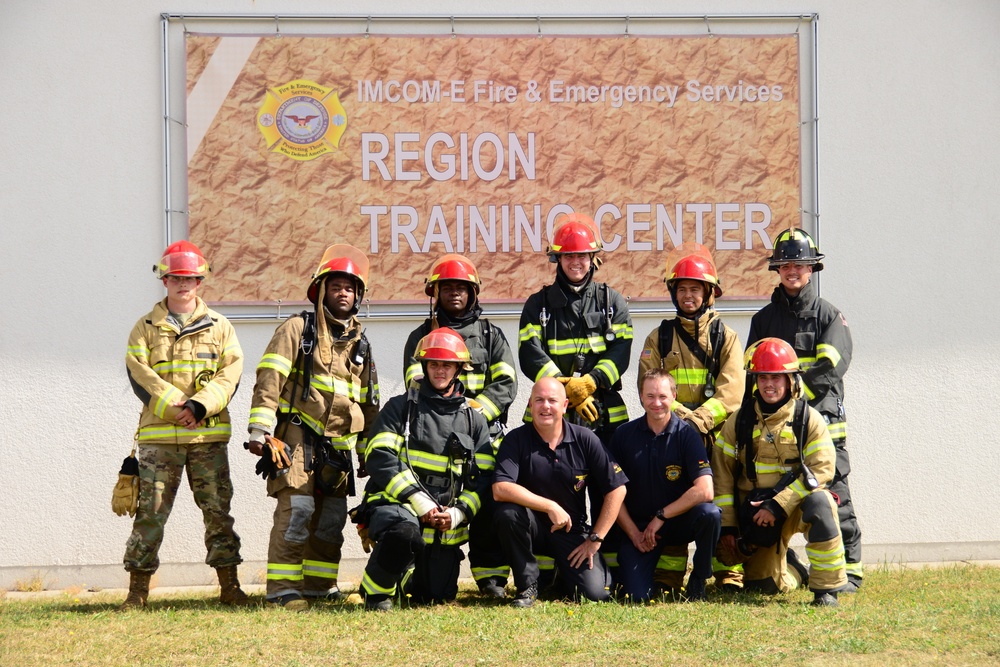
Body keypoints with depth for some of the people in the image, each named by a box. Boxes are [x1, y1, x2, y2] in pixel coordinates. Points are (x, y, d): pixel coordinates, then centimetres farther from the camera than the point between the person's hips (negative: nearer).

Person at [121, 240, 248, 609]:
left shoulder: (220, 326, 12)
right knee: (150, 511, -3)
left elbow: (230, 373, 1)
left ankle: (229, 585, 7)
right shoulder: (146, 328, 10)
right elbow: (139, 375, -1)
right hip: (158, 435, -1)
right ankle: (138, 588, 2)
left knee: (217, 509, 2)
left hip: (209, 435, 1)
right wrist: (174, 407, -14)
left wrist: (199, 405, -15)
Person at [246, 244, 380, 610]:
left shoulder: (359, 344, 19)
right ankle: (283, 589, -12)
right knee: (296, 511, -14)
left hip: (338, 444, 6)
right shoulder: (298, 329, 0)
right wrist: (260, 428, -17)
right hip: (297, 438, -6)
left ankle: (320, 585, 16)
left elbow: (368, 403, 24)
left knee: (331, 518, 7)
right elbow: (269, 379, -8)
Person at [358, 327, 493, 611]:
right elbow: (380, 459, -9)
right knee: (403, 531, -39)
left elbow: (484, 477, 7)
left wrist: (458, 513, -11)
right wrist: (419, 502, -19)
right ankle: (376, 589, -11)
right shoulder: (401, 407, 3)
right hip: (396, 504, -4)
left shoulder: (474, 419, 12)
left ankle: (403, 572, 38)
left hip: (445, 521, 4)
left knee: (437, 596, 3)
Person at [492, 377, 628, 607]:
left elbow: (617, 489, -3)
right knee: (507, 513, -34)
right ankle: (527, 586, -12)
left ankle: (563, 569, 19)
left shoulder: (585, 439, -5)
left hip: (572, 531, 1)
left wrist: (595, 539, -7)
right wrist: (550, 507, -28)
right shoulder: (516, 440, -9)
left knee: (594, 592, -19)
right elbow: (500, 489, -23)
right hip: (533, 527, -1)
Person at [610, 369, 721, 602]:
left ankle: (699, 581, -9)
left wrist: (661, 517, -18)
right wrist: (633, 533, -8)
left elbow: (705, 491, -21)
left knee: (710, 513, -34)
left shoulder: (686, 434, -9)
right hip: (638, 525, 1)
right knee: (636, 596, -18)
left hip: (679, 521, -1)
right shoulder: (624, 436, -2)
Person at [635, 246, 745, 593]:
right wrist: (678, 414, -15)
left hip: (716, 435, -1)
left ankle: (729, 577, -2)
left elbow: (731, 392, -4)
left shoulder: (725, 337, 9)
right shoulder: (659, 339, 12)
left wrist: (700, 419, -18)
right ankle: (667, 580, 1)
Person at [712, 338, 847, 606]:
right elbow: (722, 474, 5)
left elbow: (820, 470, -15)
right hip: (754, 511, 3)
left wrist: (778, 506, -21)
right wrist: (726, 526, -1)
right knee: (762, 586, 0)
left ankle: (826, 587, -28)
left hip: (796, 503, -3)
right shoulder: (740, 421, 2)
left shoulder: (809, 419, -6)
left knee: (819, 503, -37)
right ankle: (789, 567, 38)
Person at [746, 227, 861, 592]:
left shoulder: (829, 315, 6)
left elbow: (831, 367, -8)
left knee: (833, 499, -6)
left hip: (822, 418, -3)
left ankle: (849, 571, -1)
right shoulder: (764, 319, 17)